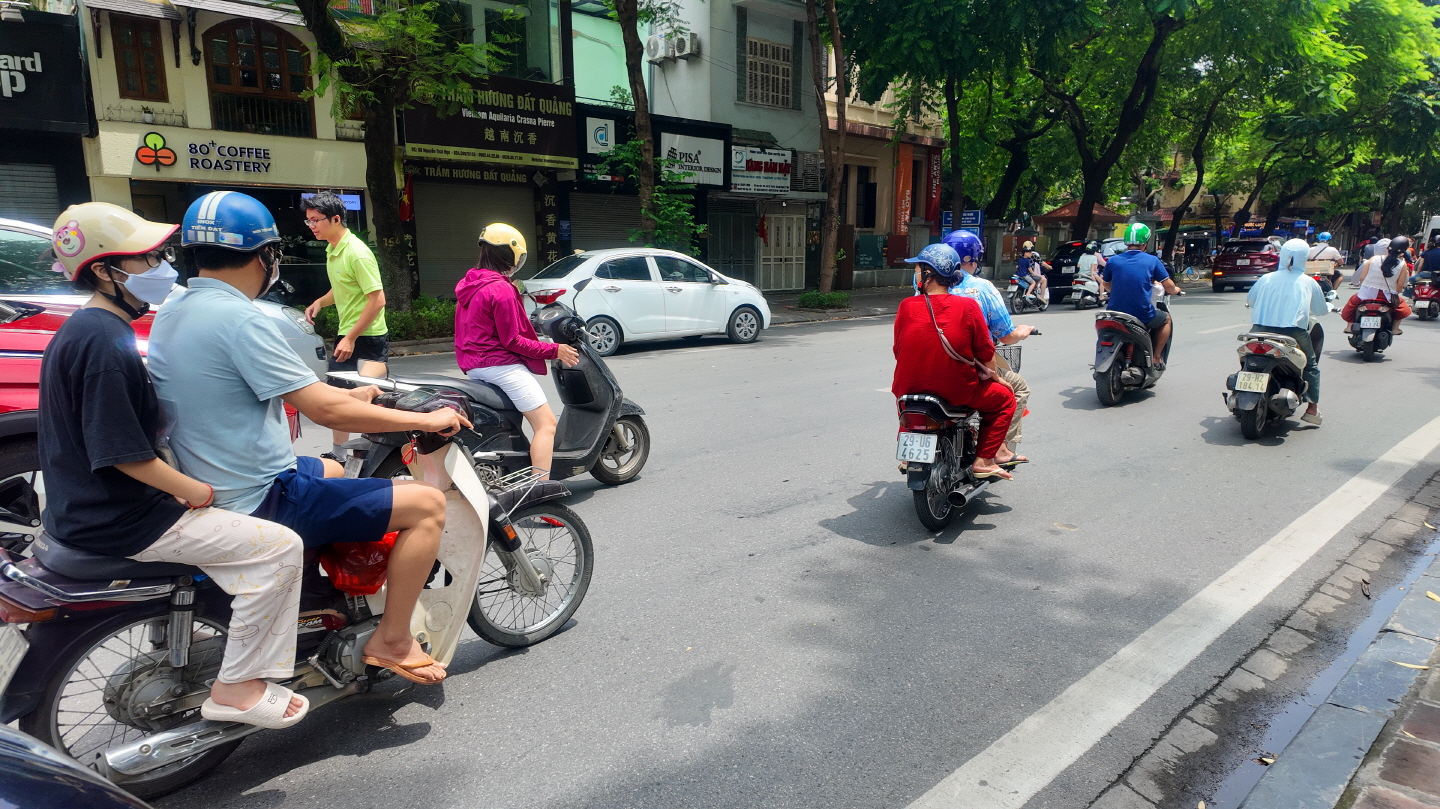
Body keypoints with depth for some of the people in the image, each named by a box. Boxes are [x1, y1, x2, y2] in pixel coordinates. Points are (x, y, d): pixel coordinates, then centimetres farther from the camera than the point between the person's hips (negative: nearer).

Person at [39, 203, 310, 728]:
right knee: (280, 547, -17)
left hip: (82, 504, 11)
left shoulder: (83, 330, 11)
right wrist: (192, 490, -14)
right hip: (118, 521, -11)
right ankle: (235, 688, -7)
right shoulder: (106, 343, -22)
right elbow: (123, 453, -25)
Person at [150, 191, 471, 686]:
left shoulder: (170, 316, 8)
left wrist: (349, 395, 20)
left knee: (331, 470, 36)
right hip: (261, 505, -10)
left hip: (212, 489, 10)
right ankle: (390, 642, 1)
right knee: (427, 505, -9)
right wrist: (425, 420, -15)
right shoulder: (239, 320, -23)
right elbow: (324, 411, -25)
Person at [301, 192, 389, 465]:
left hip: (368, 338, -10)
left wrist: (351, 338, -21)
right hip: (345, 335, 10)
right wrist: (319, 302, 6)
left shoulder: (357, 252, -18)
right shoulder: (332, 250, 11)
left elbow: (378, 299, -22)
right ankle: (338, 455, 30)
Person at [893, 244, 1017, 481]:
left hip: (909, 390, 3)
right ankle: (983, 460, 13)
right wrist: (995, 376, 16)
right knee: (1004, 398, 22)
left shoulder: (906, 306, -7)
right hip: (957, 394, -2)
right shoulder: (968, 306, -10)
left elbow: (898, 351, 3)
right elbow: (985, 353, -4)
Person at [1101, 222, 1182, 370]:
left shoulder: (1113, 260, 2)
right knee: (1166, 319, 29)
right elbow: (1169, 287, 2)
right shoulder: (1152, 261, -3)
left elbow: (1106, 286, 17)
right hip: (1143, 316, -2)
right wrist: (1176, 290, 26)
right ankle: (1156, 358, 23)